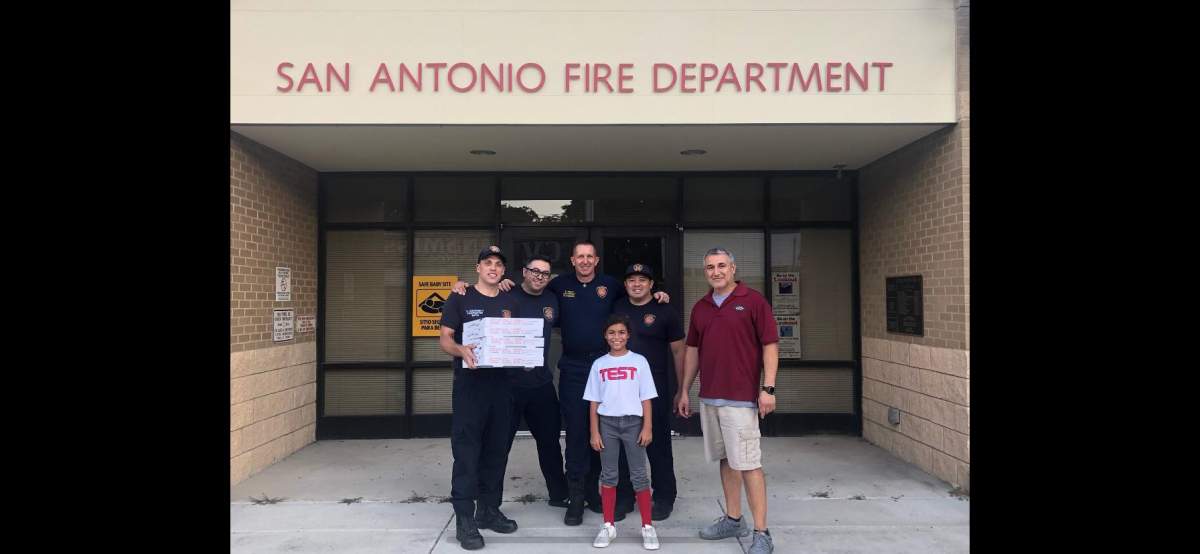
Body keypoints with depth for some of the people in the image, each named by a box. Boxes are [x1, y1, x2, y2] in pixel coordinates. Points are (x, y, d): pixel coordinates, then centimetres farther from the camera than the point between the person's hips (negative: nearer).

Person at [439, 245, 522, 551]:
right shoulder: (460, 299, -1)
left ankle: (488, 510, 23)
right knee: (466, 450, -5)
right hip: (469, 383, -5)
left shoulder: (510, 302, 11)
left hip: (501, 383, 5)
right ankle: (464, 519, 0)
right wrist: (460, 350, -26)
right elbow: (445, 339, -5)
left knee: (496, 449, 11)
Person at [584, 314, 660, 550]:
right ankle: (608, 526, 19)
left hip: (633, 422, -2)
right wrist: (594, 432, 1)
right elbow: (594, 402, 5)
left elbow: (646, 398, 0)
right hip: (607, 423, 2)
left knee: (639, 475, 2)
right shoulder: (599, 364, 4)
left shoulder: (639, 361, 0)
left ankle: (647, 527, 10)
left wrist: (648, 427, -6)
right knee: (608, 475, 9)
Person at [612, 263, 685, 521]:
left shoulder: (665, 312, -1)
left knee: (658, 445, 3)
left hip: (655, 390, -3)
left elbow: (678, 351, 1)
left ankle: (664, 498, 16)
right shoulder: (616, 309, 8)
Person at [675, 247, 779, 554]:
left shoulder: (753, 301, -5)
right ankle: (733, 520, 26)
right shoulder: (700, 307, 12)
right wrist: (684, 391, 15)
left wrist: (768, 388, -13)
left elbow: (770, 345, -7)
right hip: (708, 399, 6)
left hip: (741, 398, -6)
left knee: (748, 464, -6)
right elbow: (692, 350, 17)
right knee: (725, 460, 14)